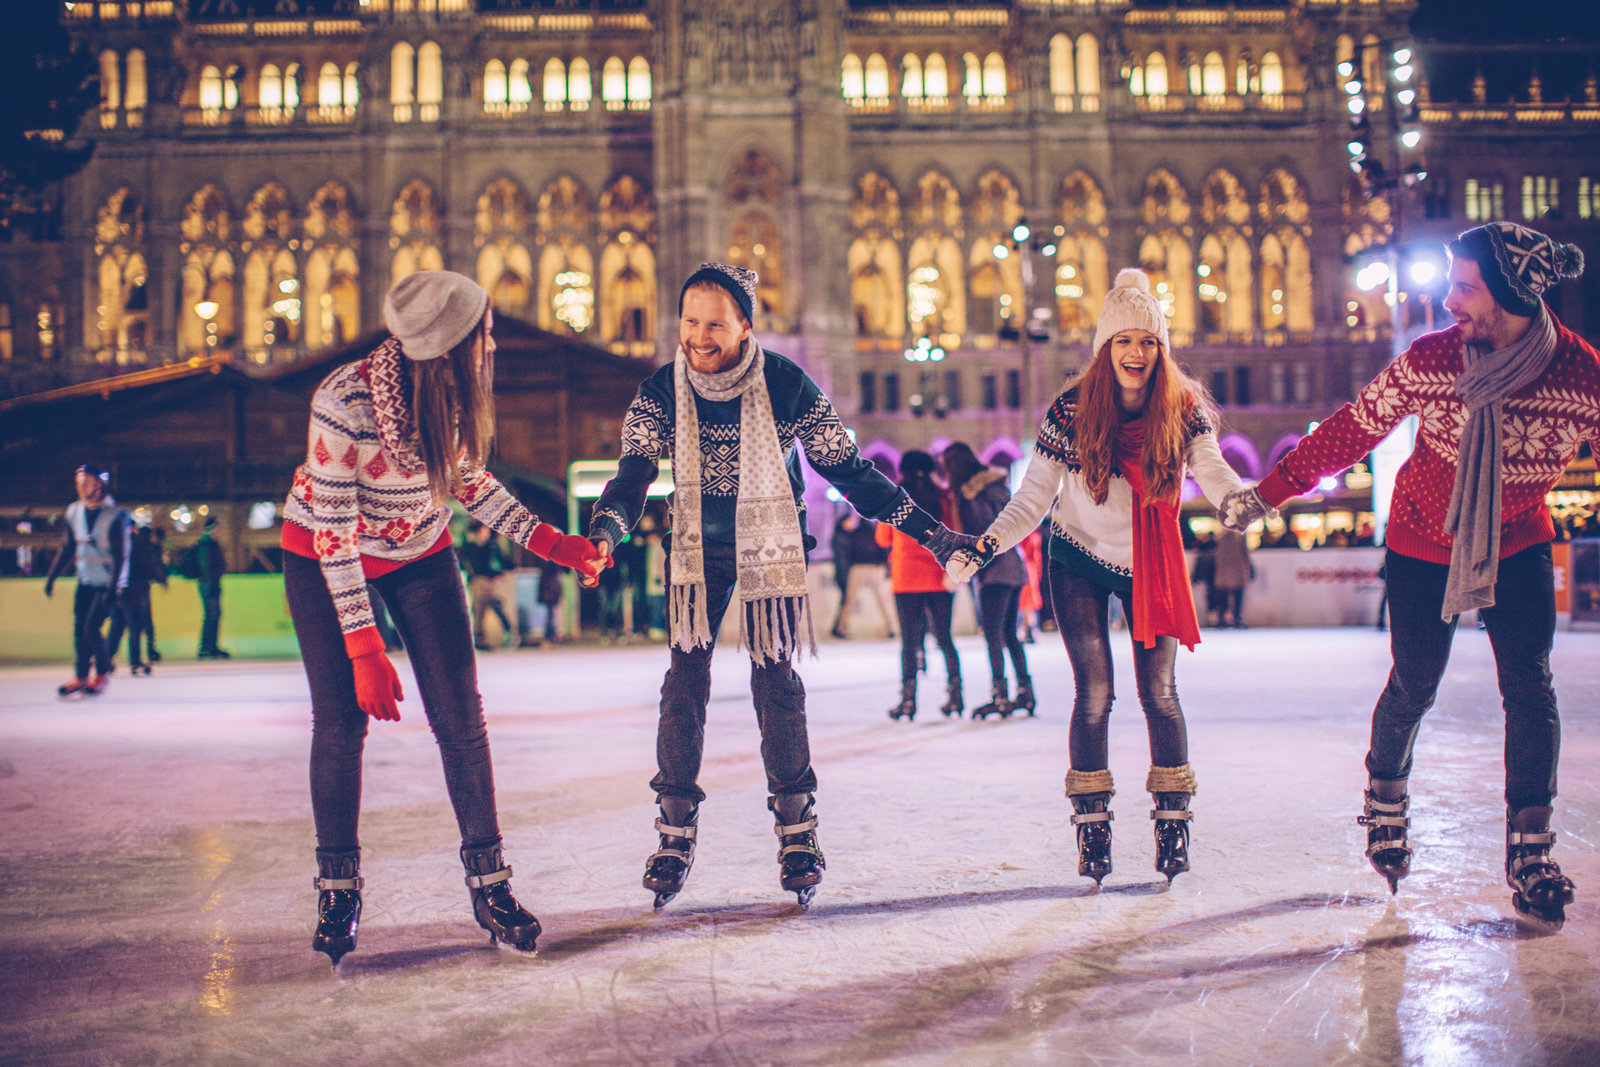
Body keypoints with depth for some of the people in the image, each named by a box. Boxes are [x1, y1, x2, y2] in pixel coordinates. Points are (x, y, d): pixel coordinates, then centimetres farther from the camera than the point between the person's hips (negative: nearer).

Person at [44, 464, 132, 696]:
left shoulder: (115, 515, -13)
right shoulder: (74, 512, 4)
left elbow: (120, 555, -16)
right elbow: (67, 548, 13)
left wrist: (112, 587, -21)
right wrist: (52, 576, 9)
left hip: (108, 584, -5)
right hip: (85, 583, 5)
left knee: (92, 627, -13)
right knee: (79, 629, 1)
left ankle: (103, 675, 4)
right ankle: (80, 677, 12)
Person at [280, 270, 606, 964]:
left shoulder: (457, 390, -16)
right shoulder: (344, 400, -31)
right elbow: (333, 528, -26)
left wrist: (549, 542, -4)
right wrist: (363, 645, -26)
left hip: (420, 555, 4)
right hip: (322, 558, -3)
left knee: (460, 719, -4)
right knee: (340, 722, -5)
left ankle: (489, 884, 5)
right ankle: (337, 893, 12)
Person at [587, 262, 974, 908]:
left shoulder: (788, 387, -16)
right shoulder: (659, 394, -11)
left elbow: (849, 471, -8)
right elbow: (633, 474, -18)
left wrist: (927, 531, -10)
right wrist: (604, 533, -41)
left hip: (772, 546, -1)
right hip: (696, 548, 2)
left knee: (776, 681, -4)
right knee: (686, 679, -5)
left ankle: (797, 831, 9)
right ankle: (676, 835, 5)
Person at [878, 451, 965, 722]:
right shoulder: (942, 498, 4)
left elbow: (883, 539, 10)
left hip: (905, 578, -1)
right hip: (938, 579, 1)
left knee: (909, 641, 1)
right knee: (944, 638, 8)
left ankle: (908, 702, -2)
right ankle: (955, 699, 3)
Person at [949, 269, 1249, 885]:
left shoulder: (1186, 409, -11)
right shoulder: (1071, 411, -14)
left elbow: (1214, 475, -20)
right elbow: (1032, 500, -11)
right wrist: (982, 549, -23)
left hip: (1150, 567, 1)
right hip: (1078, 564, -1)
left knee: (1158, 691, -3)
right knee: (1094, 694, -4)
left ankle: (1173, 820, 11)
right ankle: (1091, 826, 9)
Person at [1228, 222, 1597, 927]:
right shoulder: (1429, 360, -20)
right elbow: (1355, 427, -8)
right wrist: (1271, 491, -4)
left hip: (1518, 550, 0)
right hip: (1423, 545, 0)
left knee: (1529, 689, -9)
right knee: (1413, 687, 4)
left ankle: (1529, 849, 3)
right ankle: (1385, 797, 32)